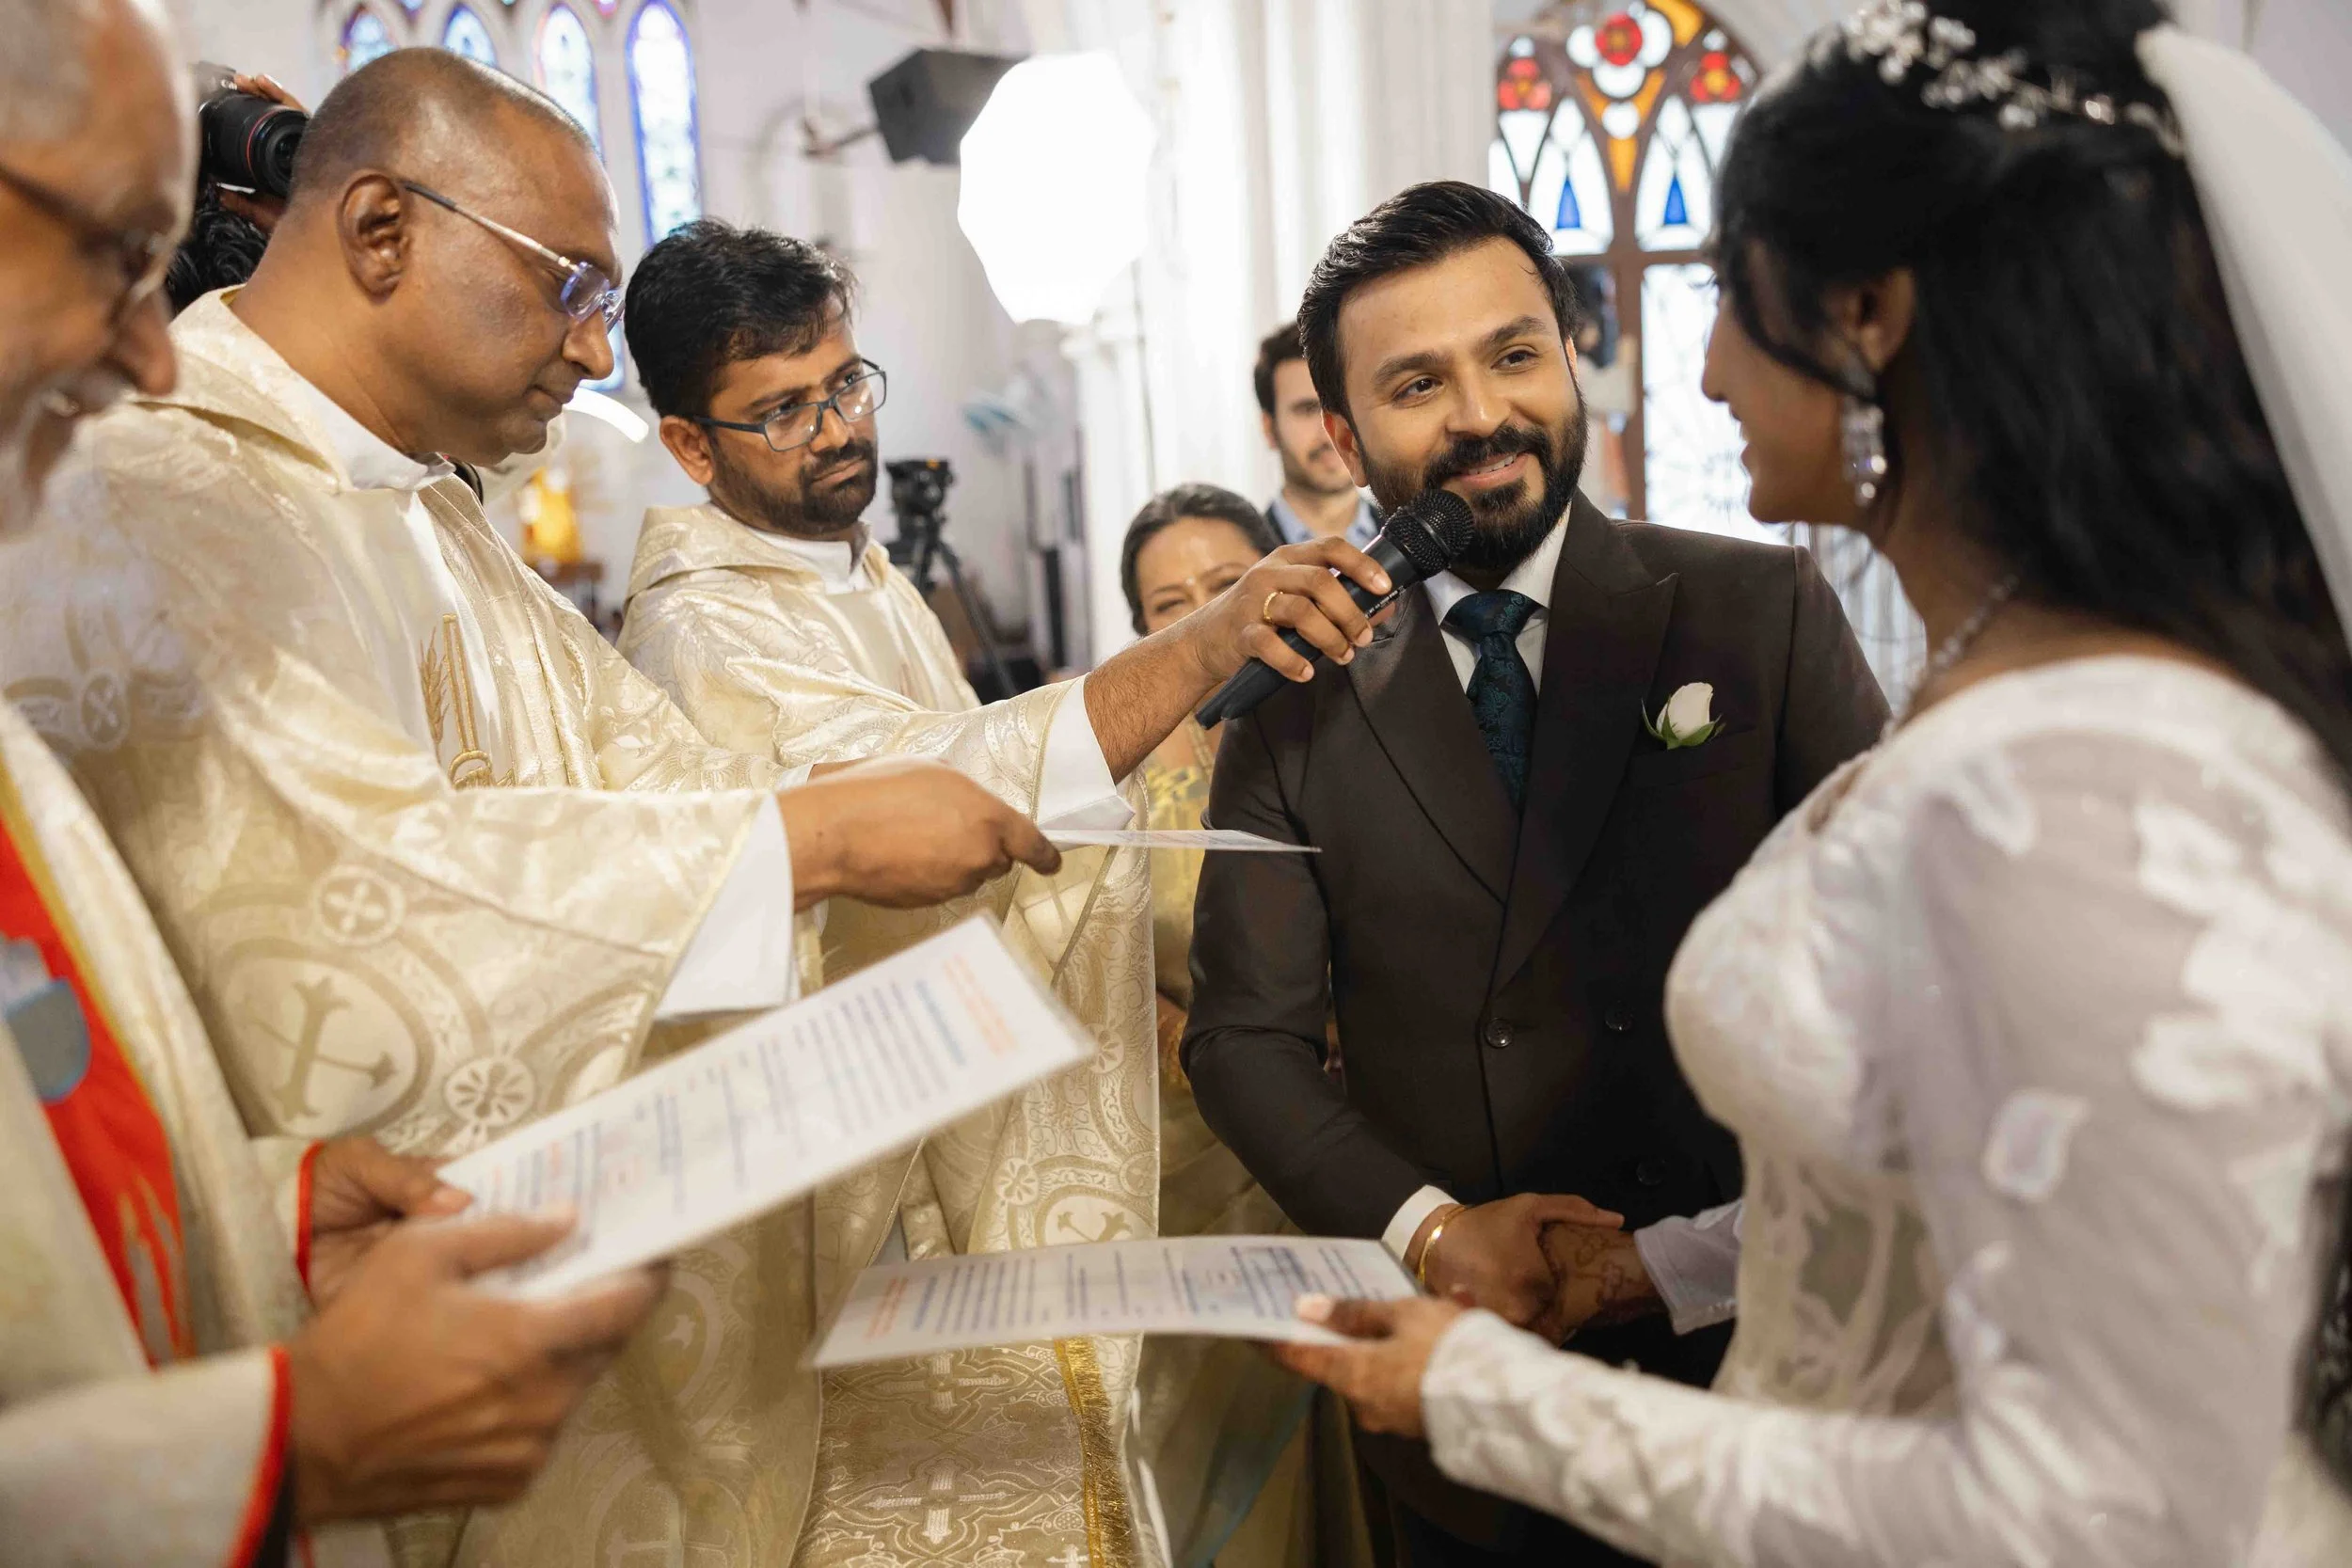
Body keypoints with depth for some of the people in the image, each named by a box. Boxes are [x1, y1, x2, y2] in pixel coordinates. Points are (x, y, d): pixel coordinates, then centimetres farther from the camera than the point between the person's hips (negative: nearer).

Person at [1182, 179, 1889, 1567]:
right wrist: (1429, 1230, -15)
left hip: (1751, 1357, -1)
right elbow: (1246, 1035, -1)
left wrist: (1699, 1260, -15)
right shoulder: (1297, 703, -1)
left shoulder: (1765, 614, -6)